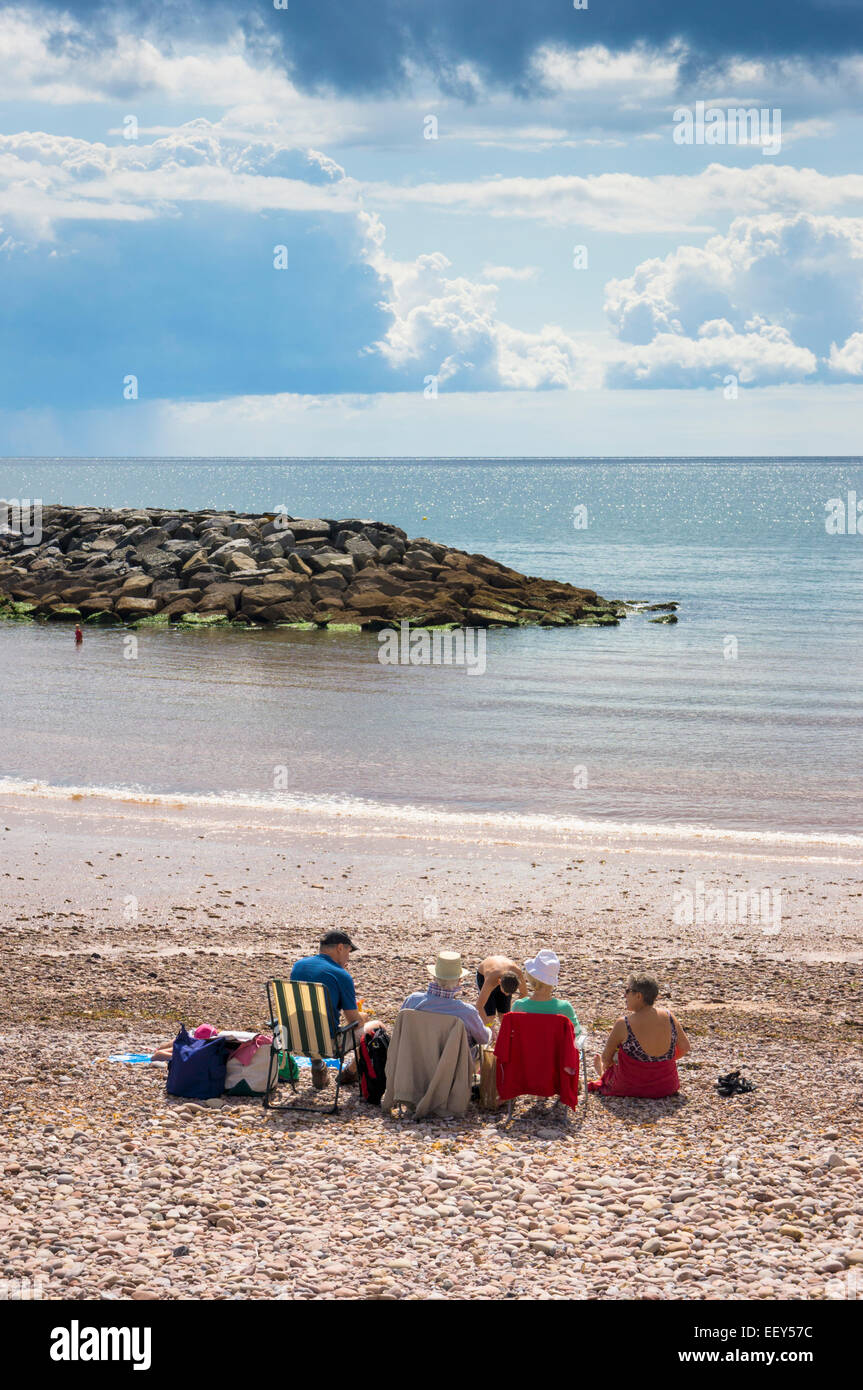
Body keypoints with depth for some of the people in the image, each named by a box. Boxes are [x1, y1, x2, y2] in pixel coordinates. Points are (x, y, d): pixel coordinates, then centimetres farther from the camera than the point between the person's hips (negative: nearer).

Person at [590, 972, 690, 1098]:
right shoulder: (669, 1016, -10)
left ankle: (602, 1073, 56)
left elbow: (606, 1058, -6)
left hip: (630, 1088, -4)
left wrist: (604, 1068, 17)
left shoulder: (623, 1023, -20)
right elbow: (685, 1048, 6)